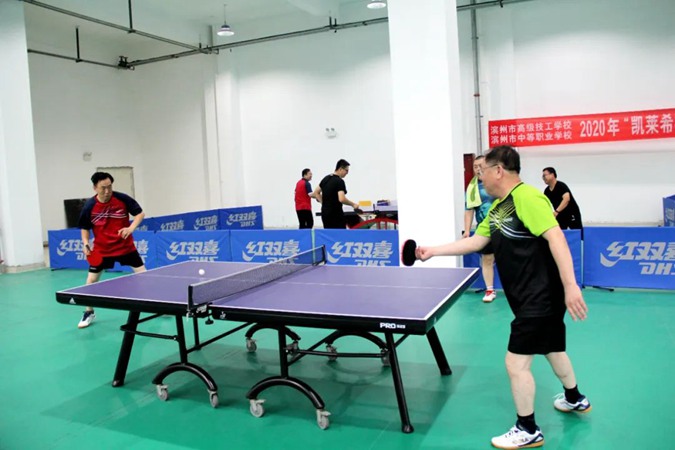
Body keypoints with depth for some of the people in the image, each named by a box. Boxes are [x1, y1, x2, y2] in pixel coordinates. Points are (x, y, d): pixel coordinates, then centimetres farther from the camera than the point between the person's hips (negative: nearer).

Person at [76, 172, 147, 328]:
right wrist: (86, 243, -13)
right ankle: (89, 313, 25)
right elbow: (85, 228, 3)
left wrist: (131, 228, -24)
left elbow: (140, 213, -7)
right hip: (101, 249, 1)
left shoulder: (122, 198, -15)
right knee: (91, 281, 3)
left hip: (126, 247, -1)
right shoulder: (89, 206, -12)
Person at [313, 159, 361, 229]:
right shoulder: (340, 181, -15)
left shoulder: (326, 178, 11)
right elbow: (341, 199, -27)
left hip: (325, 213, 8)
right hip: (336, 214, -8)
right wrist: (353, 204, -14)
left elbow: (316, 193, 18)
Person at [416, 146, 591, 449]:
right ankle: (575, 399, 52)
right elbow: (475, 241, 13)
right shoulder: (498, 206, 9)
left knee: (516, 363, -4)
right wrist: (433, 251, 10)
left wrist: (570, 286, -34)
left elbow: (556, 238, -29)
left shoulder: (526, 197, -22)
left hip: (541, 298, -10)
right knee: (553, 349, 28)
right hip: (535, 297, 10)